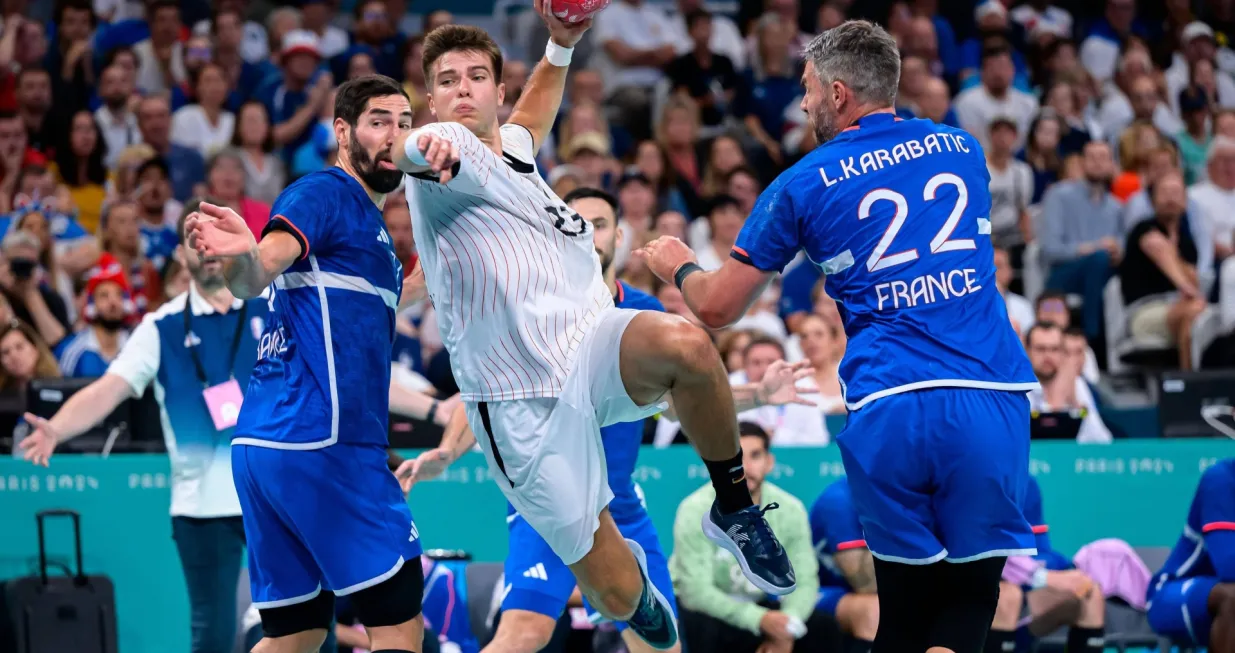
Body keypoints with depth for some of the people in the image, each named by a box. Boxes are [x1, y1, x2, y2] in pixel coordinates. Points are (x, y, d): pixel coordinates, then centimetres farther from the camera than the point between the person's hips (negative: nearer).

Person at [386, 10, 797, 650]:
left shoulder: (511, 146, 17)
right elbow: (403, 148, -34)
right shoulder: (452, 151, -8)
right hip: (525, 403, -5)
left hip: (591, 345, 5)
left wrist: (560, 48, 25)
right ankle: (637, 582, 35)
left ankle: (734, 507, -12)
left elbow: (531, 118, 43)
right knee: (616, 593, -5)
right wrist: (427, 146, -59)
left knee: (684, 343, -33)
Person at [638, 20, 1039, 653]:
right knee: (971, 596, 1)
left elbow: (717, 307, 13)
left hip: (891, 410, -1)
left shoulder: (802, 185, 6)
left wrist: (678, 266, 36)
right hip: (992, 401, 1)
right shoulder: (962, 149, 17)